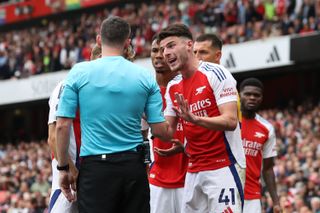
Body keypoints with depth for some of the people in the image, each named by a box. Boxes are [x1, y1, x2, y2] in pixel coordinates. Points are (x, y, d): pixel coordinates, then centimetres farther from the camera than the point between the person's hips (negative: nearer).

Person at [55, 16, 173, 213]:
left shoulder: (79, 72, -1)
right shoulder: (145, 77, 2)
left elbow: (62, 126, -3)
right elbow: (161, 131, 2)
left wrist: (63, 168, 7)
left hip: (95, 166, -2)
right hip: (133, 165, 2)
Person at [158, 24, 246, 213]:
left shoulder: (215, 74, -10)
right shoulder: (173, 88, 13)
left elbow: (230, 121, -18)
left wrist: (194, 119, -32)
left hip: (224, 167, -7)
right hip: (194, 171, 7)